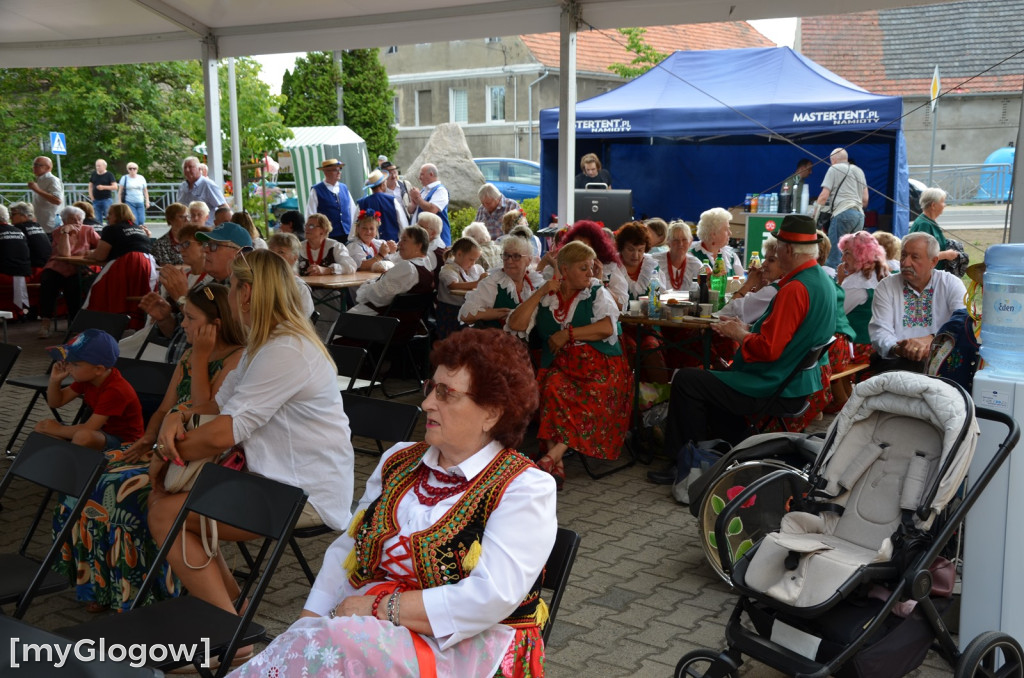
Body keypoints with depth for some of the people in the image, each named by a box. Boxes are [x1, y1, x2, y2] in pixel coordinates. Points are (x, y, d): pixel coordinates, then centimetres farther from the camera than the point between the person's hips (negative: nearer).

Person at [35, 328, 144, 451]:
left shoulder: (115, 391, -28)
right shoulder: (87, 377, -1)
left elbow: (88, 430, -30)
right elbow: (55, 402, 10)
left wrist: (58, 430, -15)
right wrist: (54, 380, -10)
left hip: (122, 441, -9)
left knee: (83, 436, -38)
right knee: (42, 427, -3)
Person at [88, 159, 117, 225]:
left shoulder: (109, 174, -2)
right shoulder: (93, 174, 10)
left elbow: (115, 187, -8)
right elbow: (90, 186, 17)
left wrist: (104, 187, -17)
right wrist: (91, 197, 6)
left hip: (106, 199, -4)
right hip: (96, 200, 4)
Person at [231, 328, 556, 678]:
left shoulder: (526, 489, -7)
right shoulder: (398, 462, 13)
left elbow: (490, 598, -17)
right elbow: (345, 551, 12)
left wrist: (382, 607, -16)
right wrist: (308, 623, -3)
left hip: (463, 646, -5)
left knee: (331, 647, -31)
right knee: (301, 644, -27)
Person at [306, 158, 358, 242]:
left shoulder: (344, 188, 13)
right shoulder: (316, 191, -2)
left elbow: (353, 210, 17)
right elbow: (310, 216, -3)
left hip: (347, 236, 5)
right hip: (328, 237, -5)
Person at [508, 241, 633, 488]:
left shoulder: (597, 292, 10)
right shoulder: (544, 297, 13)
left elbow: (608, 327, -6)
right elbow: (515, 324, 1)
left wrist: (567, 333, -8)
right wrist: (541, 292, -2)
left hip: (599, 364, -1)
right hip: (559, 365, 1)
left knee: (592, 397, -32)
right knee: (554, 387, -33)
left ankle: (553, 455, -37)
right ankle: (557, 465, -36)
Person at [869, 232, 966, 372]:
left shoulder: (952, 284, 9)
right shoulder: (886, 287, 10)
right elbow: (880, 331, -1)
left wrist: (931, 339, -24)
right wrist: (897, 349, -25)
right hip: (896, 361, -1)